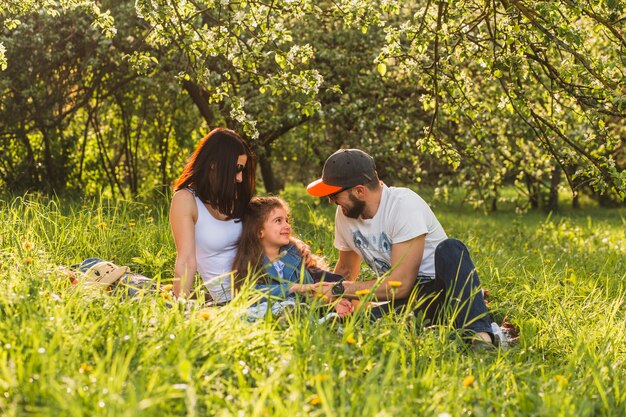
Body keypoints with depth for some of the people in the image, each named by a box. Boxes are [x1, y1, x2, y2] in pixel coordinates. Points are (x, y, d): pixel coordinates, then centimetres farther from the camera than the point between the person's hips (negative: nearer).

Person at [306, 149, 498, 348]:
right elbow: (345, 269, 21)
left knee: (450, 249, -39)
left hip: (441, 290, -5)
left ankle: (480, 333, -44)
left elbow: (401, 284, -23)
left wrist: (338, 290, -20)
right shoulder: (344, 214, 4)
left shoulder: (404, 204, -19)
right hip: (405, 300, 5)